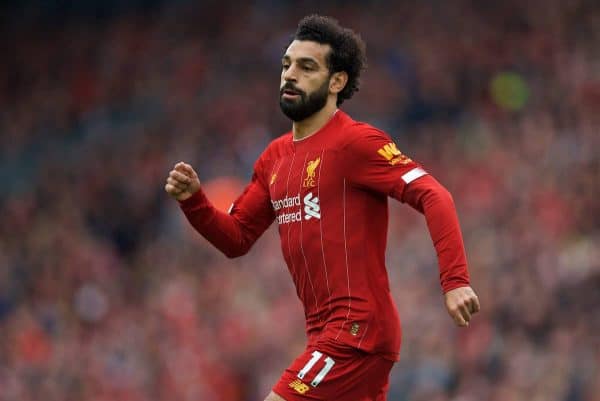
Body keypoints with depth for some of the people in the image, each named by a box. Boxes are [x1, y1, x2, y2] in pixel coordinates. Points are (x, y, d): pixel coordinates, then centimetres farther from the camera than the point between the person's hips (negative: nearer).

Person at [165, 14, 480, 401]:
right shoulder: (276, 156, 15)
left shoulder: (355, 142, -10)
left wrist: (455, 281, -30)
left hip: (355, 328, -9)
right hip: (326, 332, 9)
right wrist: (193, 200, 1)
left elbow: (434, 197, -19)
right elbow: (236, 238, 20)